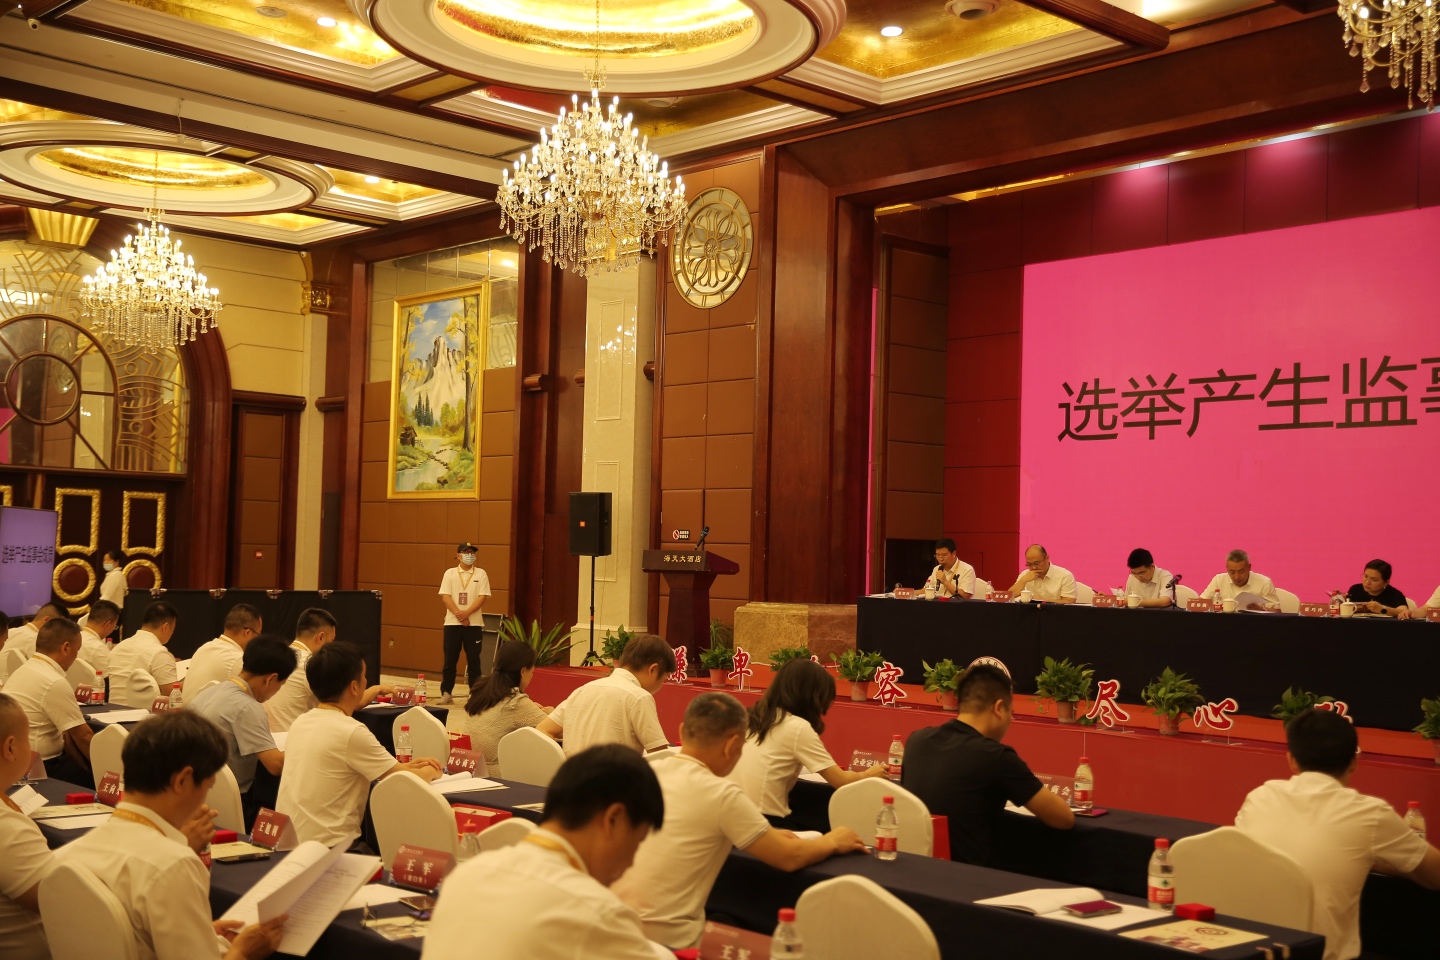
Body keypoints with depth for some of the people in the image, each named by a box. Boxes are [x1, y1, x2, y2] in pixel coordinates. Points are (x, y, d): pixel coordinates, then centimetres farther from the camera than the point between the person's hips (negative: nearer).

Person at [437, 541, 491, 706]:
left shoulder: (481, 574, 4)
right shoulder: (450, 573, 5)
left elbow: (483, 597, -5)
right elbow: (445, 596, -4)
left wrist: (467, 613, -16)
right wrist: (459, 615, -15)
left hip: (474, 623, 0)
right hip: (452, 623, 0)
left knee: (473, 659, 1)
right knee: (450, 659, 3)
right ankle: (446, 693, 10)